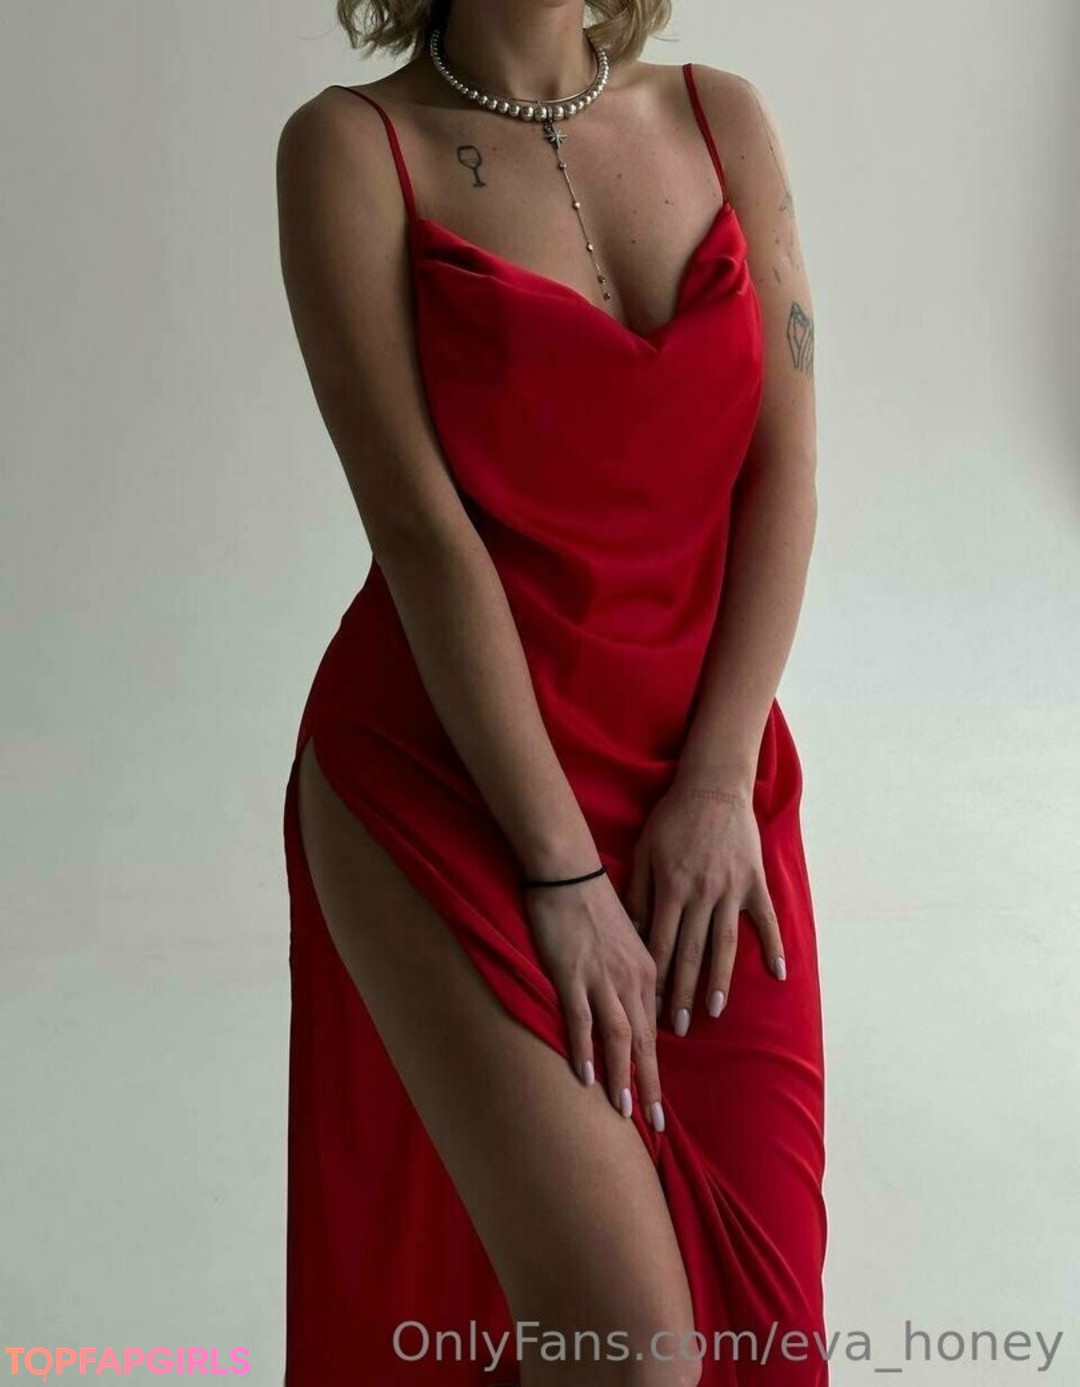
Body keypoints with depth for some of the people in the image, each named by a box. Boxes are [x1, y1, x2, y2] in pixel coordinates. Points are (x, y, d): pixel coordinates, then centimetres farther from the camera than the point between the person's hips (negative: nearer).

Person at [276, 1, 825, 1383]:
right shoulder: (351, 144, -5)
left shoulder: (723, 116, 8)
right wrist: (560, 870, -16)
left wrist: (722, 783, -8)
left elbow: (785, 469, 3)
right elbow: (419, 525, -12)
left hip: (705, 780, 4)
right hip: (446, 773, -4)